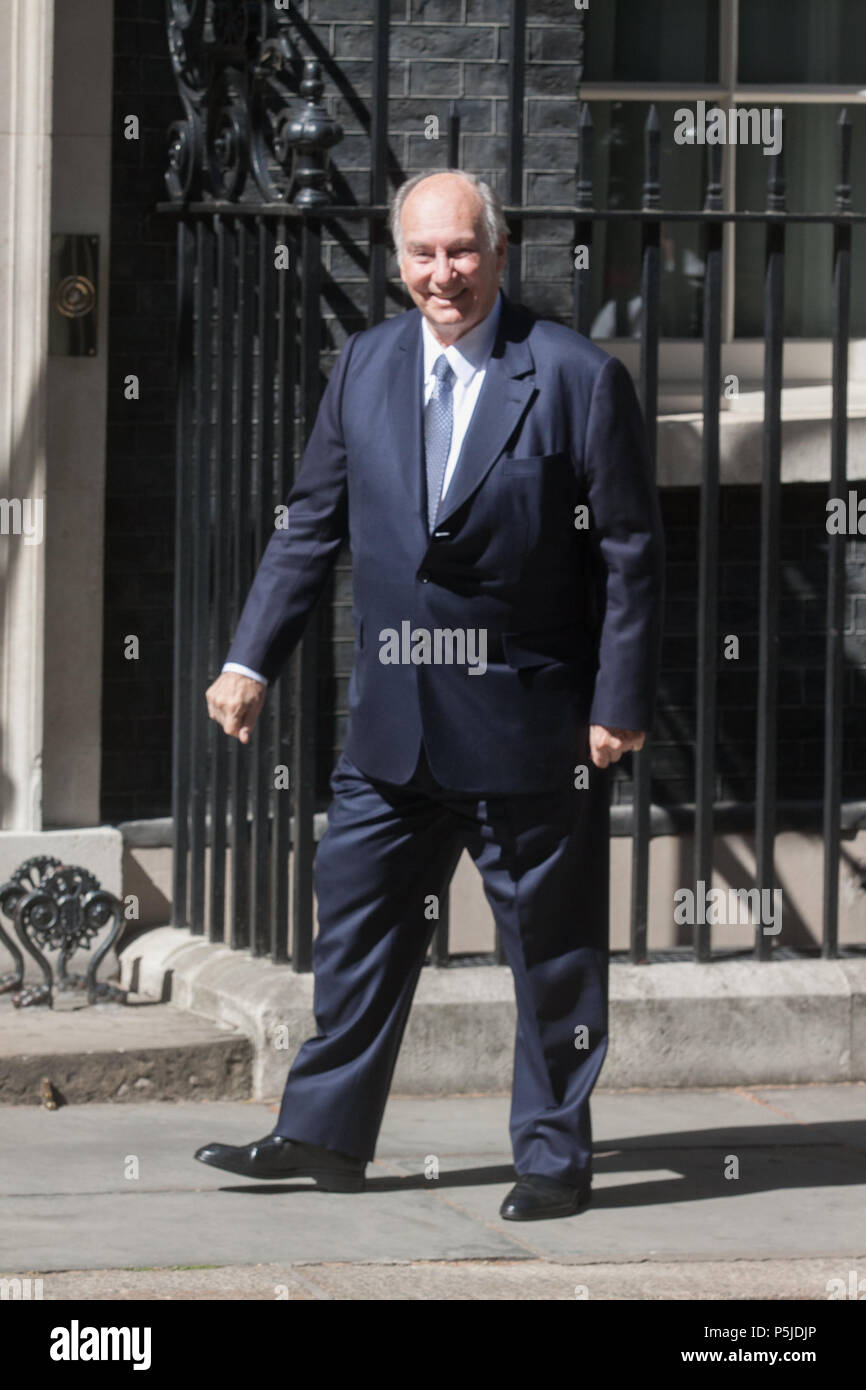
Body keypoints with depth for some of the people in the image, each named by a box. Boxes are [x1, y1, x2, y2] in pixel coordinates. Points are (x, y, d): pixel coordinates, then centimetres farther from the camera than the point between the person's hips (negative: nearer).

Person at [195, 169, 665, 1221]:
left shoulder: (576, 377, -9)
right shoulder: (365, 366, 6)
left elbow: (630, 552, -7)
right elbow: (312, 523, 12)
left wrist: (620, 703, -10)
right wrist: (252, 660, 7)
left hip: (530, 728, -4)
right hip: (392, 727, 5)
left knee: (551, 950, 5)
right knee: (356, 928, 9)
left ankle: (553, 1155, 16)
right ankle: (325, 1135, 20)